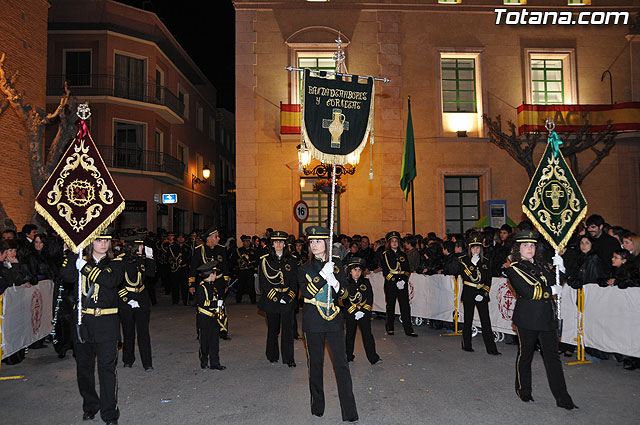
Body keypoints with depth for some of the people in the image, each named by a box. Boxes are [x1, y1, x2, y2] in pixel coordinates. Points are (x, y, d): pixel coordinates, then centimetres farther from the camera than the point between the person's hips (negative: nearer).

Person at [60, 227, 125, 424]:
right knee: (84, 366, 13)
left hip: (106, 321, -3)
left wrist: (86, 267, -19)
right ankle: (90, 406, 32)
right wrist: (73, 253, -18)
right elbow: (67, 276, -11)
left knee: (107, 366, -3)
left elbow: (111, 280, -18)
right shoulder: (81, 259, 8)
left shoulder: (116, 262, 2)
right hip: (82, 321, 3)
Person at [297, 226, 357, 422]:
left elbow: (345, 293, 3)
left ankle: (350, 413, 2)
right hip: (312, 321, 0)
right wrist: (322, 275, -22)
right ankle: (317, 406, 27)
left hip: (334, 319, 0)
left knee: (341, 363, -3)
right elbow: (306, 293, -12)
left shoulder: (336, 264, 5)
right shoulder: (304, 268, 3)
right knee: (315, 363, 9)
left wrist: (336, 285, -18)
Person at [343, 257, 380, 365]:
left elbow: (370, 298, 3)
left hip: (364, 312, 1)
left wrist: (363, 311, -9)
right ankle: (349, 357, 26)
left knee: (367, 334, -5)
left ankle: (373, 358, -1)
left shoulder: (366, 282, 5)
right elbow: (345, 300, -6)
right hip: (350, 313, -1)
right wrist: (354, 312, -13)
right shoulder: (346, 283, -3)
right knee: (350, 334, 10)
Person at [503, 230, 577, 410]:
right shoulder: (514, 269, -5)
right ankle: (523, 391, 27)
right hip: (527, 317, -5)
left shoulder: (540, 264, 14)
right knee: (525, 354, 8)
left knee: (552, 356, 6)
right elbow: (528, 292, -15)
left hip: (547, 316, 5)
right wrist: (551, 290, -6)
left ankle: (562, 398, 10)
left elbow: (555, 283, 4)